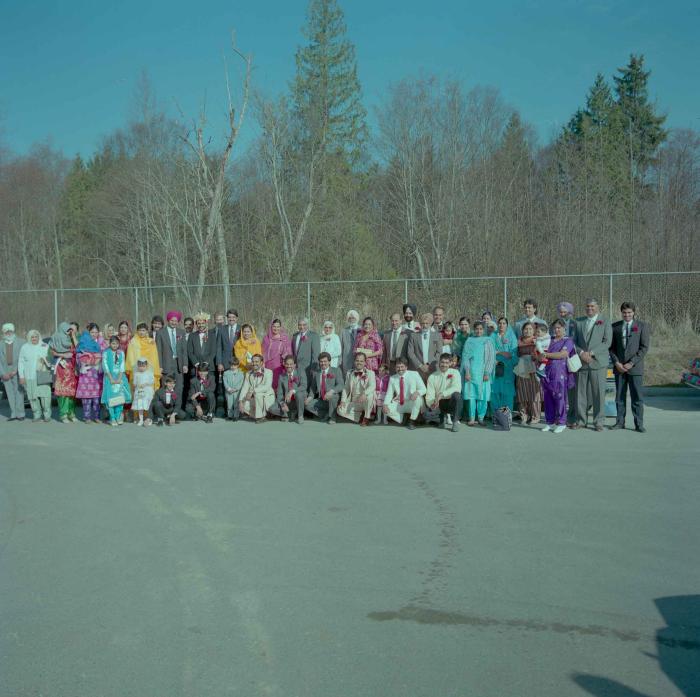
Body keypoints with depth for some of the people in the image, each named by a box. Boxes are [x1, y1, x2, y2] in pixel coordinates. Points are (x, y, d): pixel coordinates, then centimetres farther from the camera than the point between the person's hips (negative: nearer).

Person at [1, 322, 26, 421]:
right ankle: (13, 414, 7)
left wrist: (15, 371, -9)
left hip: (18, 372, -3)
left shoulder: (21, 342, 2)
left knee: (19, 393, -6)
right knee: (10, 394, 3)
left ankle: (20, 414, -2)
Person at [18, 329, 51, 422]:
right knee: (32, 397, -3)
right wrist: (21, 376, 1)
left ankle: (47, 415, 3)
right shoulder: (24, 347, 7)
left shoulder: (45, 346, 8)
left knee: (45, 395, -8)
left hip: (43, 376, 0)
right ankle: (37, 415, 7)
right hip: (30, 377, 0)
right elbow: (21, 363, 7)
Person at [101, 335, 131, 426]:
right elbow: (105, 366, -6)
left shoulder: (121, 353, 7)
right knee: (111, 398, -5)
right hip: (109, 378, -2)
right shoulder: (106, 353, -1)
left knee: (120, 397, -4)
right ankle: (112, 418, 0)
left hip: (120, 378, 2)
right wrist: (111, 379, -12)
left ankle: (118, 417, 3)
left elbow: (122, 366, 2)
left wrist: (119, 378, -8)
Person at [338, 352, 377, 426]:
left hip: (366, 403, -3)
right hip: (353, 403, 3)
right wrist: (343, 401, -3)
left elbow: (372, 386, -18)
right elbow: (346, 388, 13)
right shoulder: (350, 374, 11)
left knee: (369, 395, -36)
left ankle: (366, 418, -14)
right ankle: (360, 415, 0)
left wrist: (364, 394, -38)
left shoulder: (370, 373, -1)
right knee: (340, 410, -21)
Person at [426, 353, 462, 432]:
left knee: (456, 395, -34)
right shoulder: (432, 377, 0)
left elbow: (456, 388, -21)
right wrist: (432, 403, -30)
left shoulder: (455, 373, -3)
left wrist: (441, 394, -33)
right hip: (439, 403, 2)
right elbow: (429, 395, -5)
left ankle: (455, 422, -18)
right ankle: (444, 415, 9)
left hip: (452, 402, -2)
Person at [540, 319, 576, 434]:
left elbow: (563, 354, -10)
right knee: (548, 398, 4)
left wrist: (547, 354, -9)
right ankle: (550, 422, 12)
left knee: (560, 397, -5)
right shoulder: (550, 340, 20)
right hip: (547, 372, 5)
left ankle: (561, 423, 2)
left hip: (560, 373, -5)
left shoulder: (568, 340, 4)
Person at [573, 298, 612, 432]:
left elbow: (607, 342, -4)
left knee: (598, 393, -2)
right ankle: (581, 420, 10)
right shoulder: (579, 322, 15)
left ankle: (599, 422, 4)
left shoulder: (605, 321, 4)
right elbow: (574, 341, 11)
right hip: (581, 362, 3)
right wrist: (581, 353, -7)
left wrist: (591, 353, -12)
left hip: (598, 361, -3)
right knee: (581, 393, 2)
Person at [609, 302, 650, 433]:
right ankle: (620, 422, 13)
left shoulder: (642, 326, 0)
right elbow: (612, 347, 9)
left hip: (635, 367, -3)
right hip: (619, 367, 3)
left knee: (637, 397, -3)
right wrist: (616, 362, -6)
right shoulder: (615, 327, 8)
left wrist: (631, 363, -11)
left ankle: (639, 424, 2)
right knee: (619, 397, 6)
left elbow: (644, 347, -4)